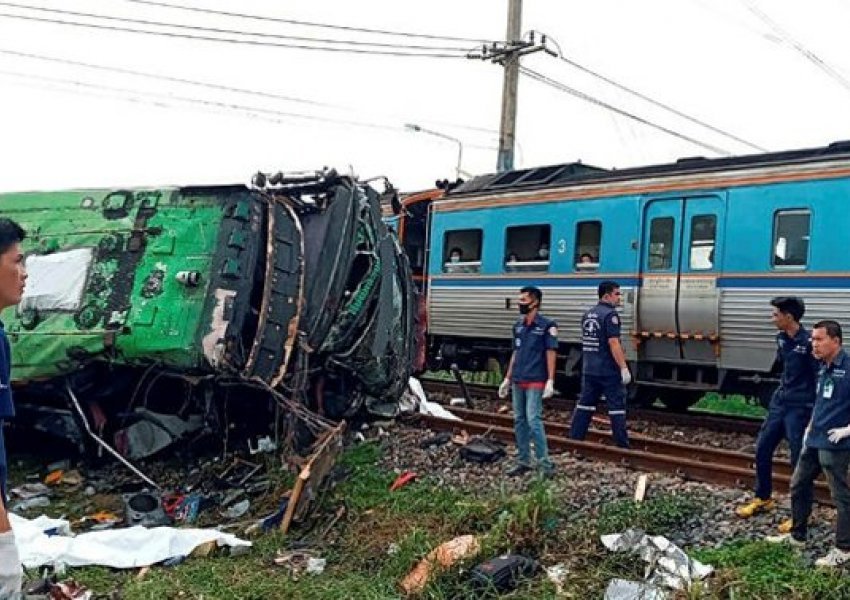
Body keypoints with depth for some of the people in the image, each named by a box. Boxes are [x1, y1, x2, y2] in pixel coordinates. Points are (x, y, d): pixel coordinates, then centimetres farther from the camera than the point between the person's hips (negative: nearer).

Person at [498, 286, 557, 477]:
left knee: (533, 420, -12)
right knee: (519, 421, 9)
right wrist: (507, 379, 17)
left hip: (535, 382, -7)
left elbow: (551, 353, -10)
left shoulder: (547, 325, -8)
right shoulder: (518, 325, 11)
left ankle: (544, 464, -6)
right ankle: (523, 461, 18)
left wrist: (550, 381, -16)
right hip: (518, 381, 7)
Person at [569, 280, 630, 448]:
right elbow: (613, 343, -20)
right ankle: (622, 444, 1)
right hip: (609, 371, -7)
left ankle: (574, 438, 14)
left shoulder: (587, 315, 12)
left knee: (585, 403, 12)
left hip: (589, 370, 7)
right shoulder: (610, 314, -14)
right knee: (617, 406, -1)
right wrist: (624, 368, -19)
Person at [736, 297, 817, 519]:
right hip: (779, 403, 8)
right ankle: (763, 499, 29)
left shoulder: (808, 342, -18)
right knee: (762, 448, 13)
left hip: (799, 408, -8)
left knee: (799, 460, 0)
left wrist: (816, 413, -16)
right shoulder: (782, 339, 5)